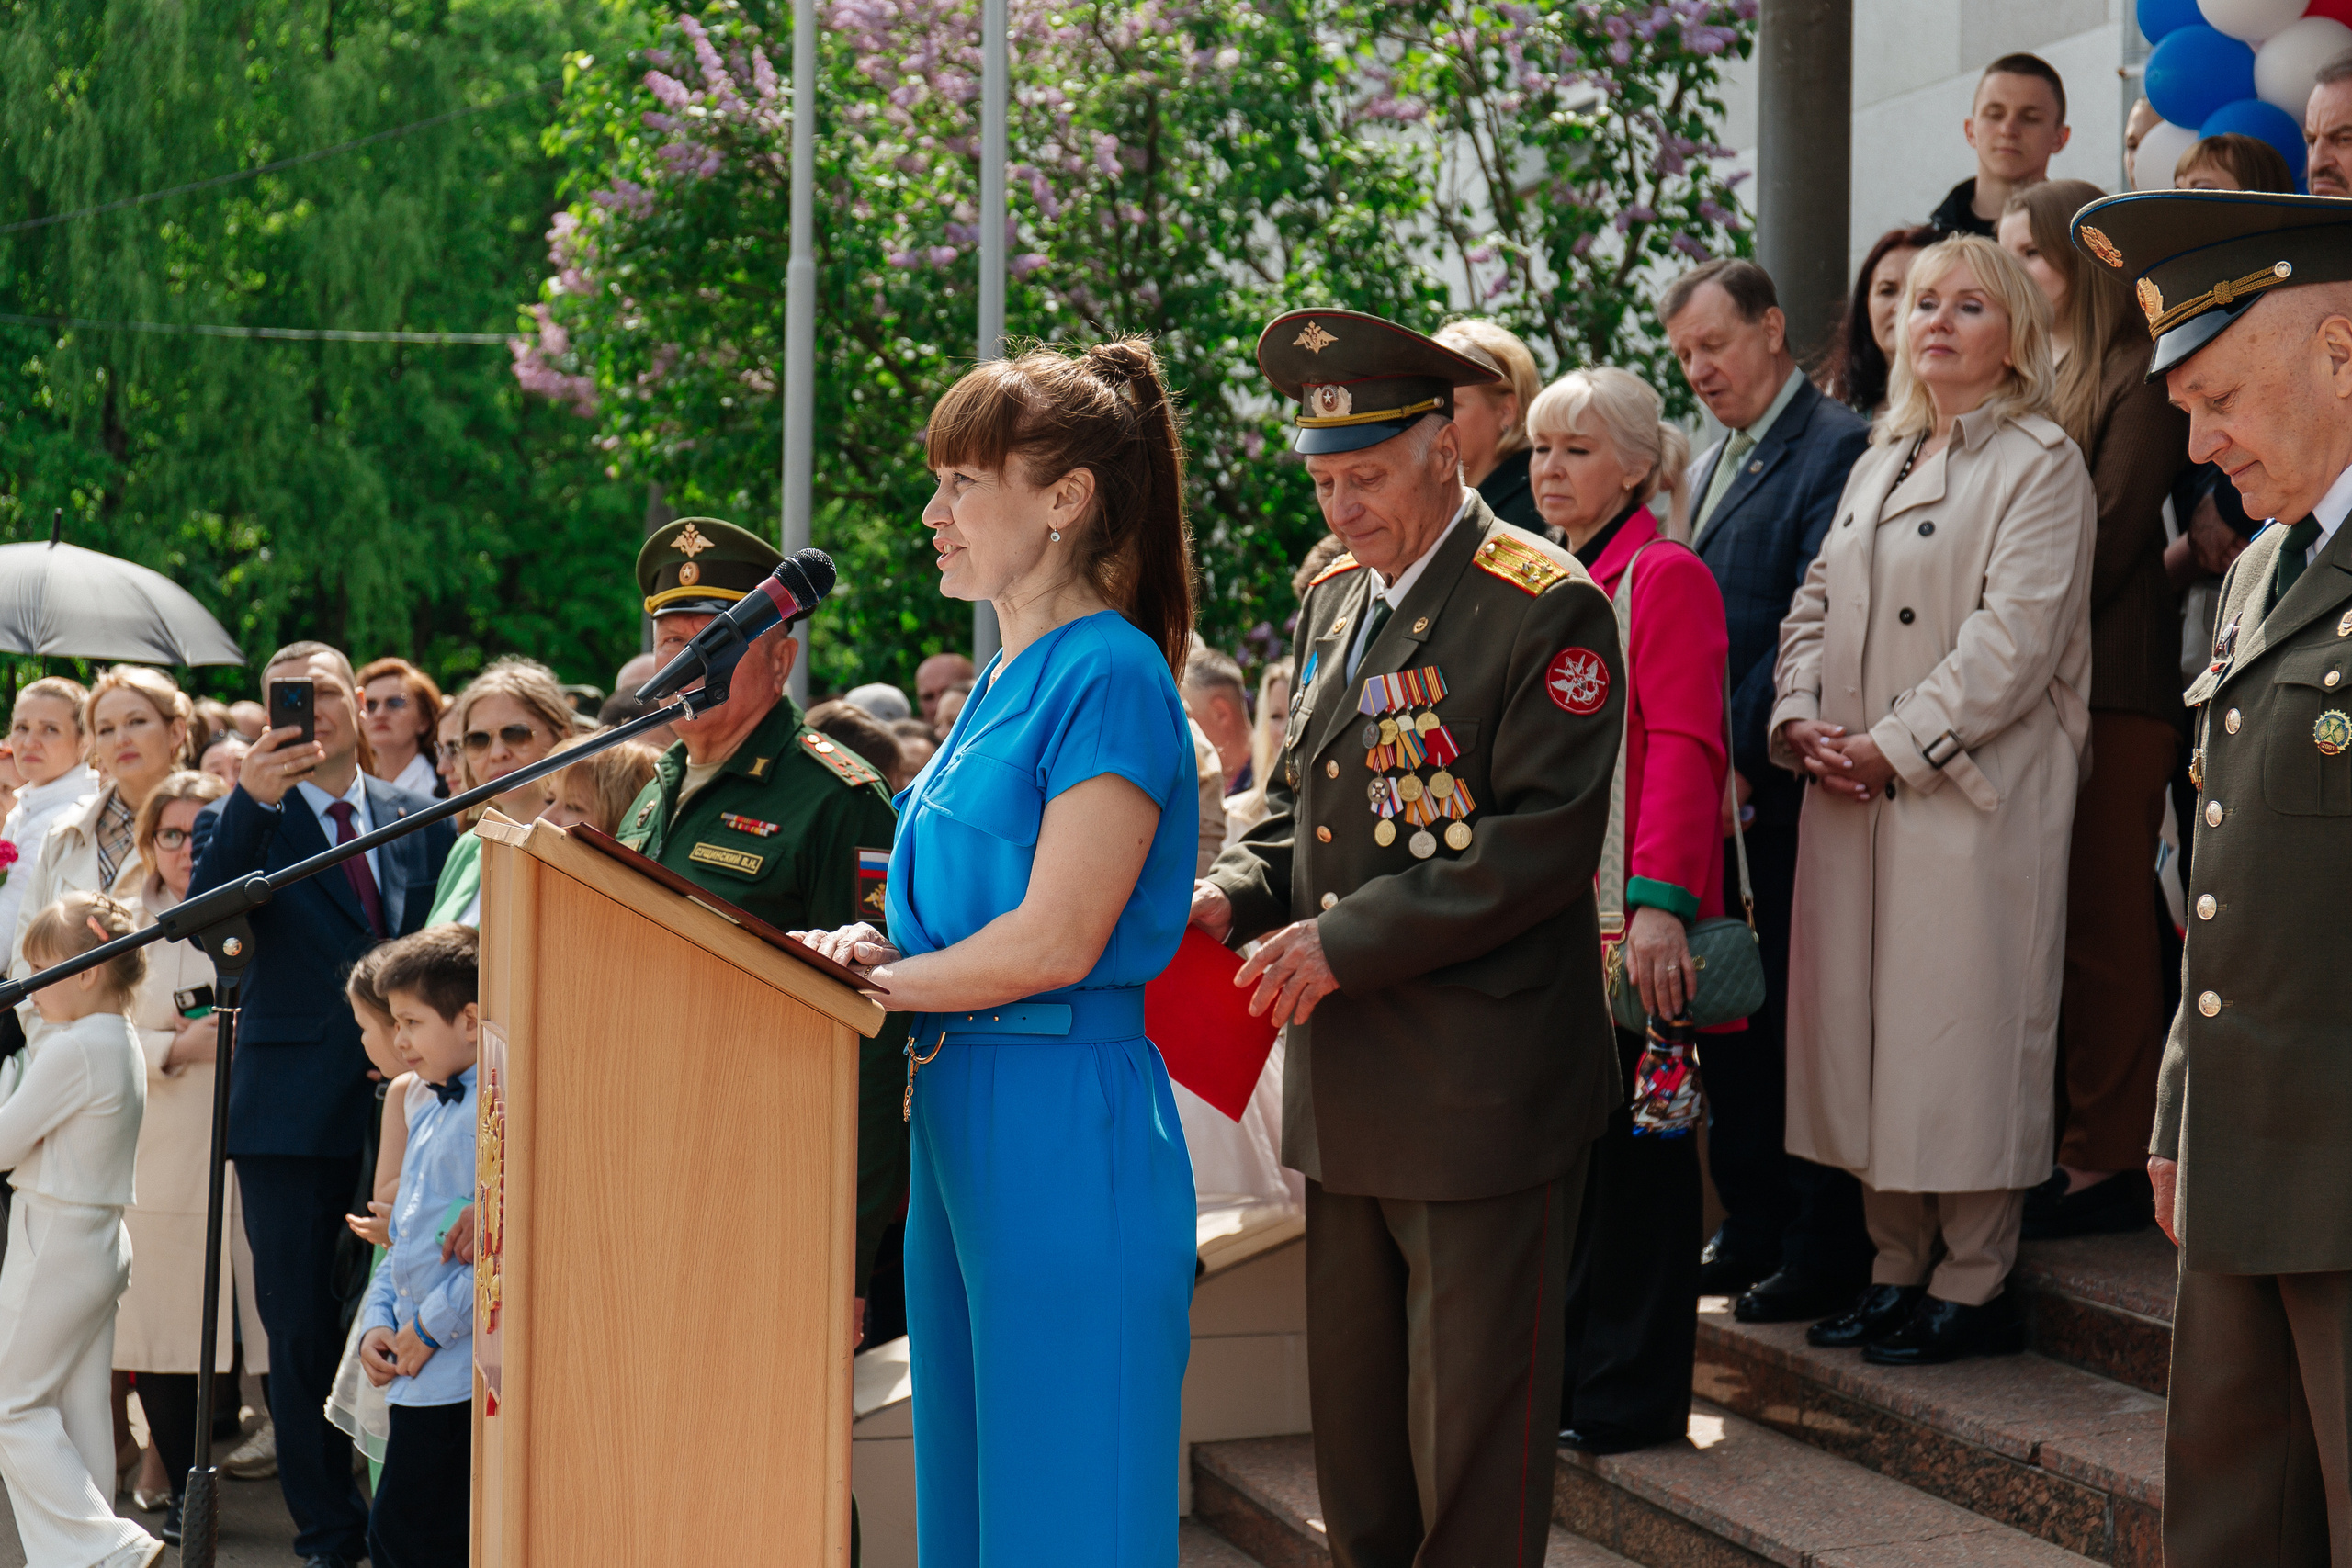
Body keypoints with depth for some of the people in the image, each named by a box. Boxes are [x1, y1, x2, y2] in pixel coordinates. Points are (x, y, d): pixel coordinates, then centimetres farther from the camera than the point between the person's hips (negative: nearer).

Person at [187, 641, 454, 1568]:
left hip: (405, 1104, 2)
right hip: (295, 1112, -2)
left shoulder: (421, 821, 11)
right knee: (302, 1333, 2)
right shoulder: (242, 820, 3)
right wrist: (252, 801, -27)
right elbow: (202, 919, -16)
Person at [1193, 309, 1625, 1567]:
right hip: (1345, 1084, 7)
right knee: (1352, 1412, 14)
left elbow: (1545, 842, -17)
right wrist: (1234, 892, 1)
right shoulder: (1333, 596, 13)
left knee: (1472, 1426, 0)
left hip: (1484, 1085, -7)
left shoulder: (1546, 609, -11)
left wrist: (1352, 943, -19)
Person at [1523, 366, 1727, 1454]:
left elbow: (1684, 749, -16)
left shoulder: (1664, 576, -8)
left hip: (1632, 925, -8)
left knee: (1631, 1146, -2)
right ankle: (1566, 1376, 18)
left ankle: (1629, 1396, 5)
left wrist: (1661, 902, -24)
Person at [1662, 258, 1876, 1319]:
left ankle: (1825, 1252, 4)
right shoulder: (1708, 468, 18)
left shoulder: (1835, 450, -10)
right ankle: (1753, 1229, 21)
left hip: (1783, 792, -8)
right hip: (1710, 788, 8)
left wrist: (1741, 756, -18)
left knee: (1801, 1018, -3)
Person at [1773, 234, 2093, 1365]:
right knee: (1862, 1025, 8)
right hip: (1853, 800, 7)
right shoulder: (1882, 460, 19)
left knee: (1962, 1029, -5)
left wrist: (1896, 745, -16)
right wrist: (1801, 720, -1)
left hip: (1972, 795, -7)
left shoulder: (2042, 465, -4)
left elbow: (2015, 637, -14)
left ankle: (1976, 1285, 3)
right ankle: (1898, 1266, 18)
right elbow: (1816, 604, 18)